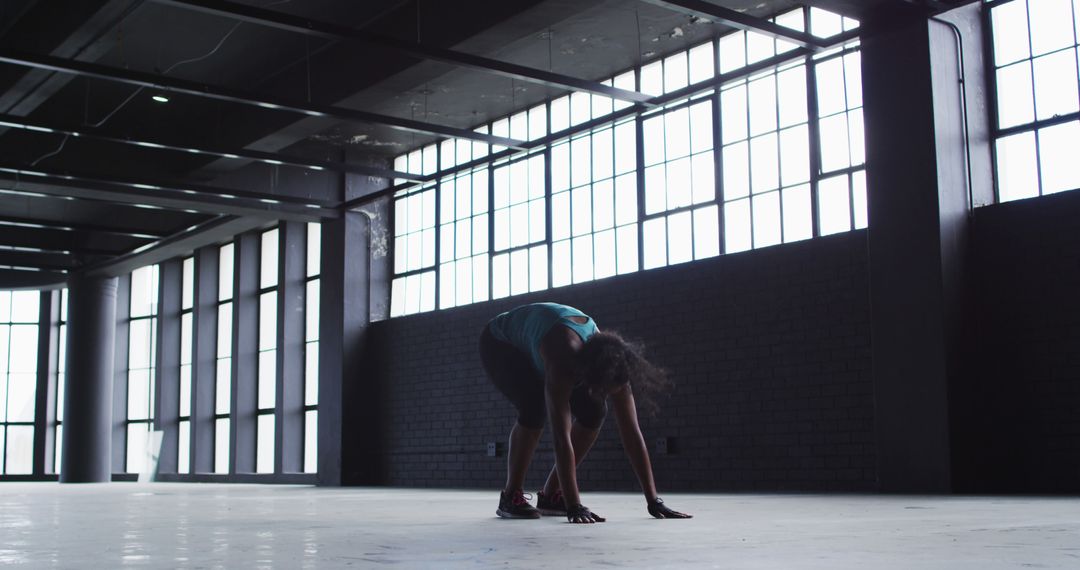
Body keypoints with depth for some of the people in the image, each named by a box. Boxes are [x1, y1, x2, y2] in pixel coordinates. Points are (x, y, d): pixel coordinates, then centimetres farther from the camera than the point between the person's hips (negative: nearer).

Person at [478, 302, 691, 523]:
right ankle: (511, 496, -15)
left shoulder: (612, 364, -27)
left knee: (593, 412, -12)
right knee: (536, 407, -31)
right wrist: (574, 507, -51)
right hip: (500, 345, -6)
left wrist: (654, 502, -27)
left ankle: (550, 495, 0)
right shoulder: (562, 360, -45)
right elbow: (561, 436, -48)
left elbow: (632, 433, -25)